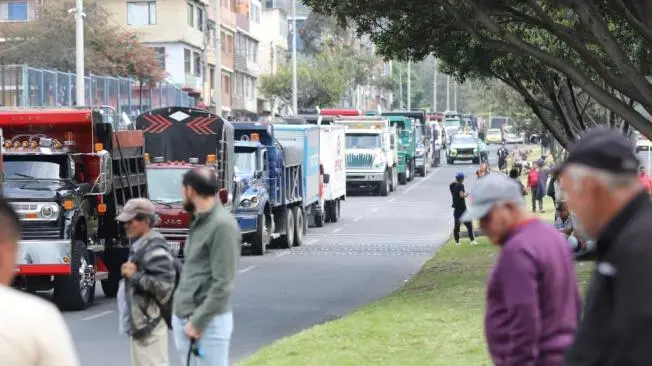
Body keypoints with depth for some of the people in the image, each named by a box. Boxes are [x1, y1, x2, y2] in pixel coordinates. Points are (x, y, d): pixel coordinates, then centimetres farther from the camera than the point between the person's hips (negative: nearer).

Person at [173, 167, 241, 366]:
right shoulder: (199, 221, 13)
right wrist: (183, 315, 13)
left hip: (209, 322, -9)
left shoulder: (223, 224, -16)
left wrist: (198, 321, -18)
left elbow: (222, 284, -19)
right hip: (183, 318, 9)